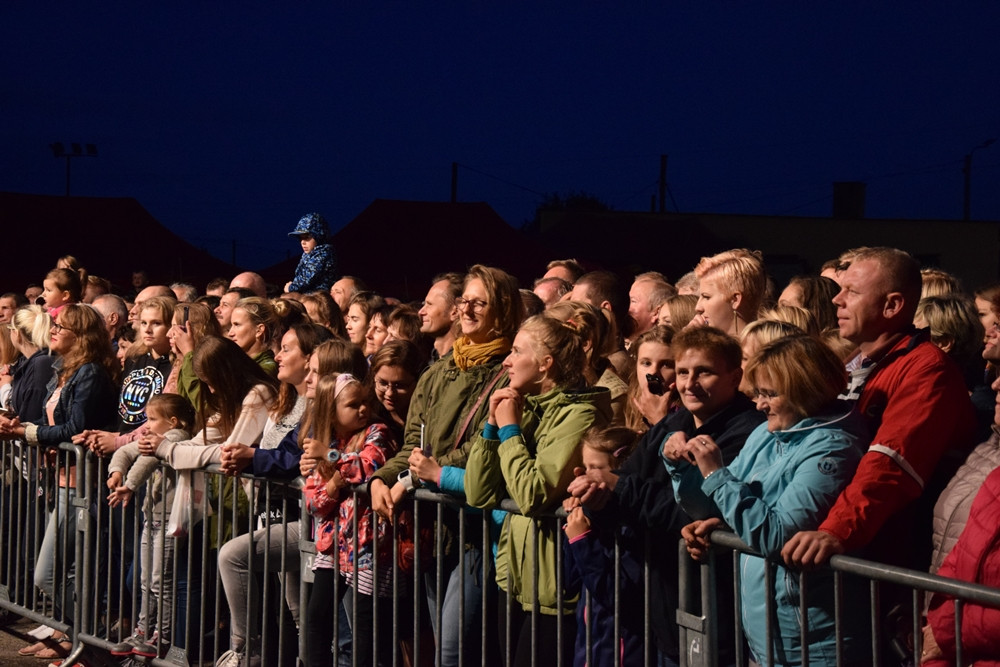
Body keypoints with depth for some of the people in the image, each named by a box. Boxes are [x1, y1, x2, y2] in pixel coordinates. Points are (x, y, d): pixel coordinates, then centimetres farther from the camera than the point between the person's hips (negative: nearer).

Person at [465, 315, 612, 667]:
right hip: (514, 577, 8)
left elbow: (532, 496, -26)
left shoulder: (579, 414, -14)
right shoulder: (527, 408, 10)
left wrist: (510, 429, -13)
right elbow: (478, 495, 5)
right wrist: (492, 424, -2)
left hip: (552, 586, -8)